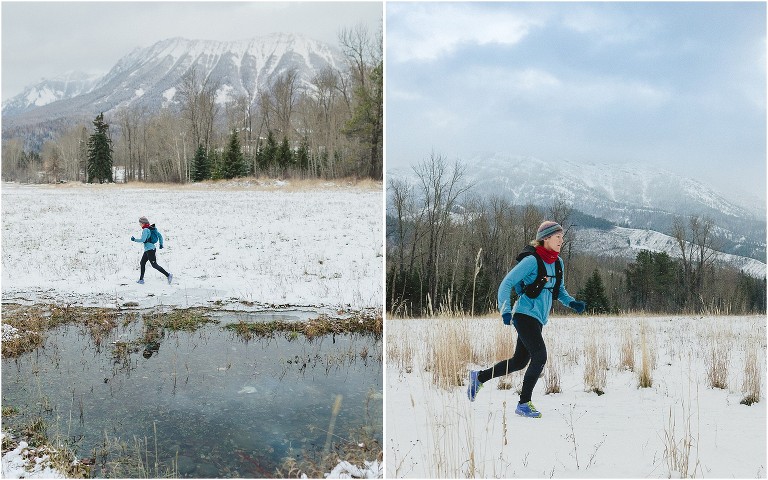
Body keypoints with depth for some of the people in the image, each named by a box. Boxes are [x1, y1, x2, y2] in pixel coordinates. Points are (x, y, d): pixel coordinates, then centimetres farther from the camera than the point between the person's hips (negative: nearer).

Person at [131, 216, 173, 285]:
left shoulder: (145, 230, -17)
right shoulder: (152, 228, 10)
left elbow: (142, 240, -23)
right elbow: (160, 235, 14)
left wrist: (134, 239, -9)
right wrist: (161, 244, 20)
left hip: (149, 250, -10)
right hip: (147, 250, 10)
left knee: (154, 265, -7)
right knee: (142, 263, 17)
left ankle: (168, 275, -10)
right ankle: (141, 279, 23)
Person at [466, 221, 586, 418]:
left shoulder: (558, 263, 11)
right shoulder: (532, 260, -13)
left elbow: (559, 290, 23)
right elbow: (506, 284, -14)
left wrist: (572, 302, 3)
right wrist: (505, 310, -25)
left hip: (539, 319, 9)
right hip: (525, 315, -9)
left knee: (519, 362, 13)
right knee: (540, 357, -17)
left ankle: (479, 377, 29)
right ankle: (524, 403, -5)